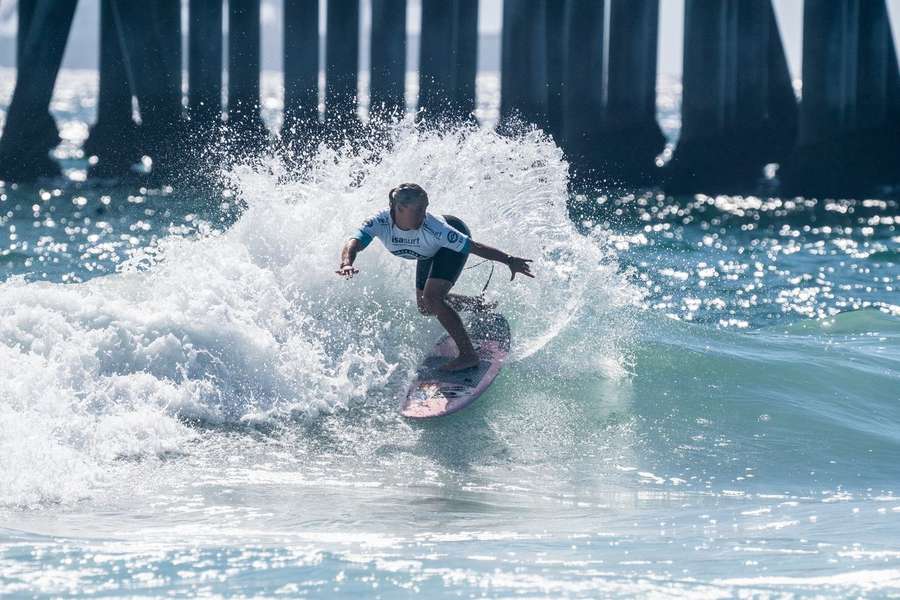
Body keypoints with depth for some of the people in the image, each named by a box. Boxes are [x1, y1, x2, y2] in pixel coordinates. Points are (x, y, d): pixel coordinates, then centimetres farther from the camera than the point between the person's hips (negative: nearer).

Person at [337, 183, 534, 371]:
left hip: (454, 239, -6)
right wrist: (346, 264, -72)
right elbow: (353, 243, -50)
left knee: (432, 298, -23)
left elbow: (473, 247, -38)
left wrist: (509, 261, -38)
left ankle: (468, 355, -14)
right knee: (425, 307, 16)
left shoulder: (431, 227, -42)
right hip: (430, 253, 6)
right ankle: (479, 306, 40)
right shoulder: (380, 223, -34)